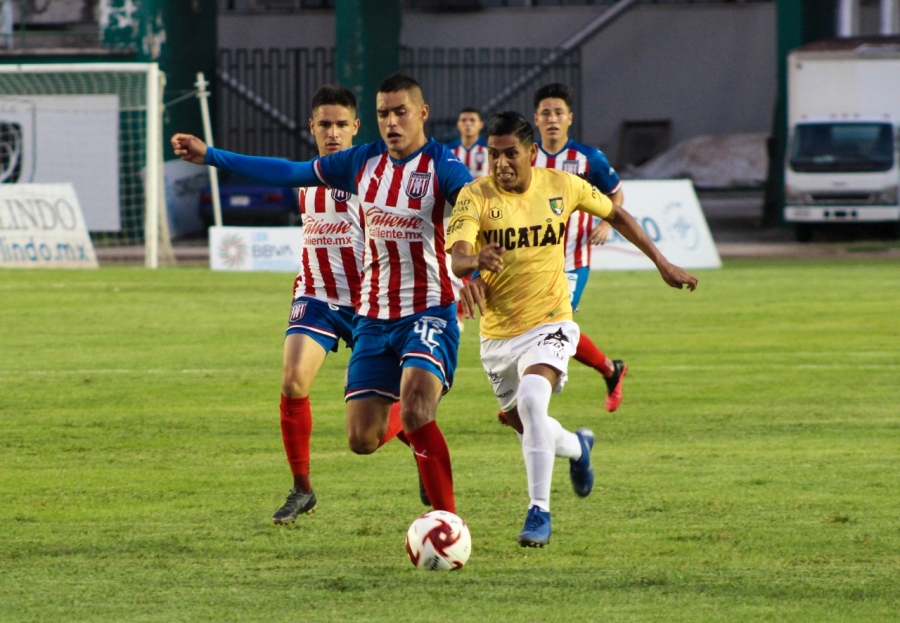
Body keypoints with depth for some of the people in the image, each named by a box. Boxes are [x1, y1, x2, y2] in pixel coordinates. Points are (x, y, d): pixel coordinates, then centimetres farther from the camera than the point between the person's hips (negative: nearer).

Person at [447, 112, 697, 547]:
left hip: (549, 323, -2)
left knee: (532, 396, -31)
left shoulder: (561, 186, -7)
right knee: (523, 423, 17)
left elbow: (615, 214, 12)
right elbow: (457, 256, -28)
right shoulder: (476, 196, -13)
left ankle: (539, 511, -25)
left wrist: (662, 263, 13)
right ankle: (577, 447, 54)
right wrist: (476, 261, -53)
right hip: (498, 333, 2)